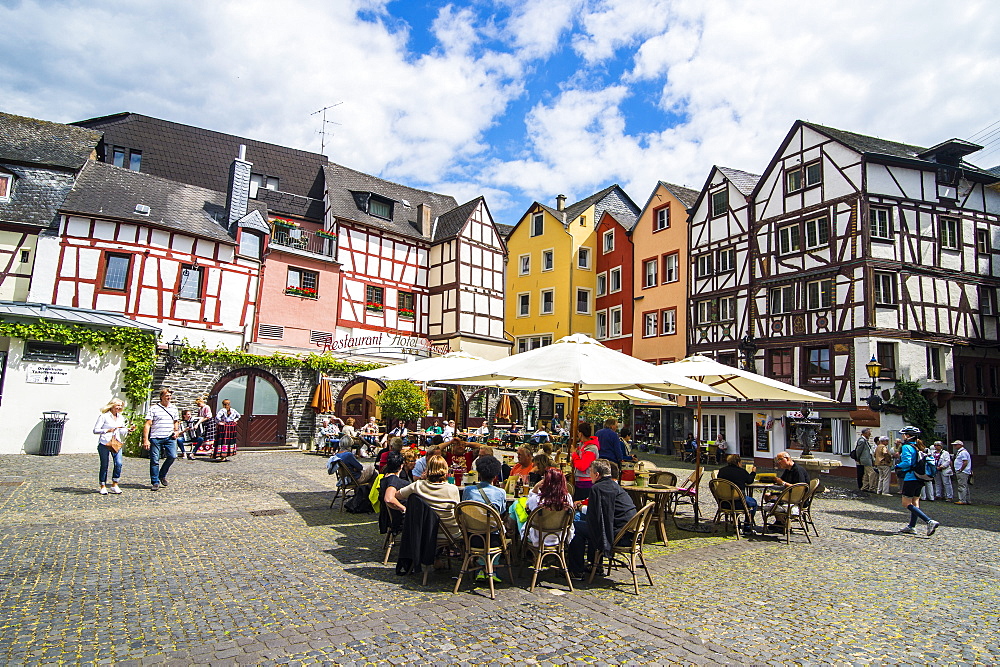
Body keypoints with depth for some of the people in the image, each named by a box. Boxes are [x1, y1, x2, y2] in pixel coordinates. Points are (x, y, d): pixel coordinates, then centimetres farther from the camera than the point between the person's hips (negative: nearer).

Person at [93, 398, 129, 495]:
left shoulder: (121, 418, 14)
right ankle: (102, 486, 14)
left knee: (119, 463, -10)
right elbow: (96, 430, -6)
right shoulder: (104, 416, -3)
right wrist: (108, 430, -20)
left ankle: (115, 485, 3)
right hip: (104, 443, -4)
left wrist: (127, 430, 0)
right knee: (104, 465, 0)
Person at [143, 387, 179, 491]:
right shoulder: (154, 408, 0)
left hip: (169, 437, 3)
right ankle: (155, 482, 11)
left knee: (172, 456, -9)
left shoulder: (173, 408, 15)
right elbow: (148, 424, -4)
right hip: (156, 437, -3)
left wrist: (176, 431, 8)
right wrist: (145, 440, -11)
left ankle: (162, 475, 15)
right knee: (155, 460, 0)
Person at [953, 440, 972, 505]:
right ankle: (967, 500, 19)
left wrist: (960, 470, -17)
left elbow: (965, 463, -21)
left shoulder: (963, 452, -14)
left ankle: (962, 500, -11)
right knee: (965, 487, 13)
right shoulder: (959, 452, 18)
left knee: (962, 486, -10)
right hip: (959, 472, 11)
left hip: (962, 472, -11)